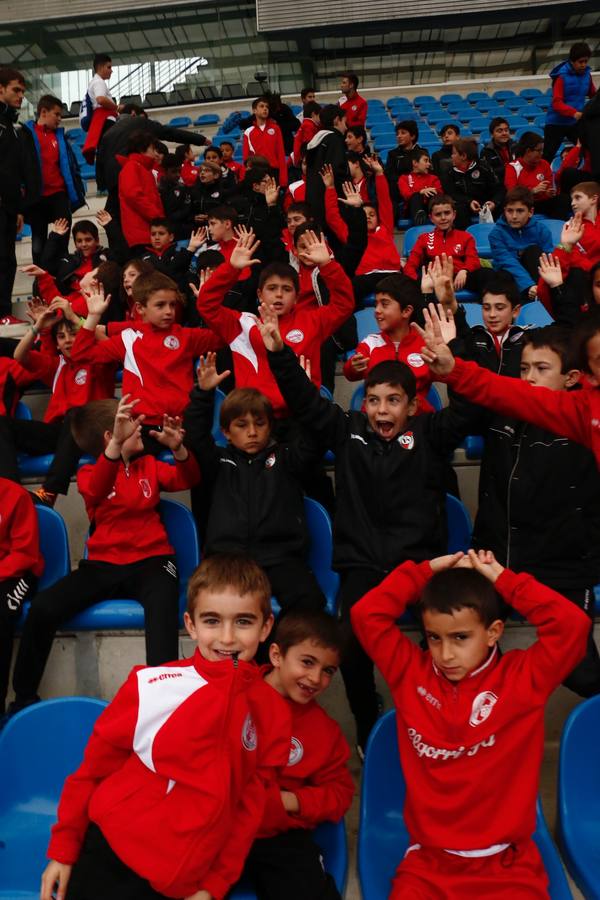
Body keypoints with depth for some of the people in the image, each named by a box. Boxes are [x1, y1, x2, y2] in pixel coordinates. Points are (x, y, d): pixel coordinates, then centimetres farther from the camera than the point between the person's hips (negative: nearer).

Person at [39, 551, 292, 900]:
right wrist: (63, 847, 3)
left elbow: (249, 809, 2)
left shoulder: (274, 714, -6)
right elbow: (96, 764, -2)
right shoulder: (152, 685, -14)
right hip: (107, 847, -1)